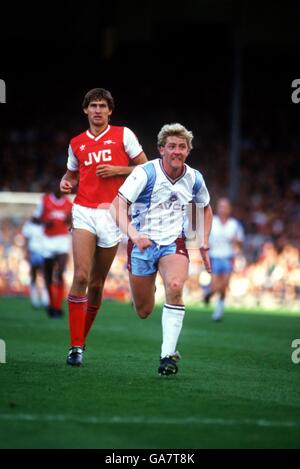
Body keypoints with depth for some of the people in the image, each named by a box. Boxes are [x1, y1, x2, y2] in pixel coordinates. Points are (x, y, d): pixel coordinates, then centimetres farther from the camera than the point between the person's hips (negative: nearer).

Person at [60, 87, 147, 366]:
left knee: (96, 284, 5)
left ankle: (82, 339, 22)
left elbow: (144, 168, 6)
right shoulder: (76, 143, 11)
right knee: (81, 276, -16)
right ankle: (75, 346, -14)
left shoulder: (123, 134, 4)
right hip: (84, 213, 0)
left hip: (112, 214, 0)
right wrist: (66, 183, 3)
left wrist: (117, 170, -9)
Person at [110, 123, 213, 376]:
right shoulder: (146, 173, -16)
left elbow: (206, 208, 19)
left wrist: (204, 244, 10)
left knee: (175, 287, -30)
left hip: (174, 243, 1)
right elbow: (119, 205, -24)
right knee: (144, 312, 7)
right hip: (142, 244, -1)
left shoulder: (194, 178, -2)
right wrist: (132, 233, -41)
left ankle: (168, 355, -24)